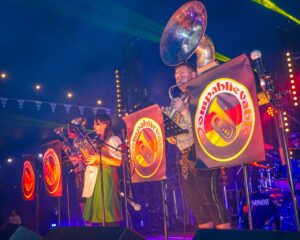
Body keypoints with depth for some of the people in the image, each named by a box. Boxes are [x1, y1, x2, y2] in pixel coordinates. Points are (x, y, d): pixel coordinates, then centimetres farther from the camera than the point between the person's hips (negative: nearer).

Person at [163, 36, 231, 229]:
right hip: (185, 157, 8)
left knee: (212, 200, -10)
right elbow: (173, 138, 19)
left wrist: (183, 110, -15)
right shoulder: (177, 101, 18)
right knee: (197, 205, 10)